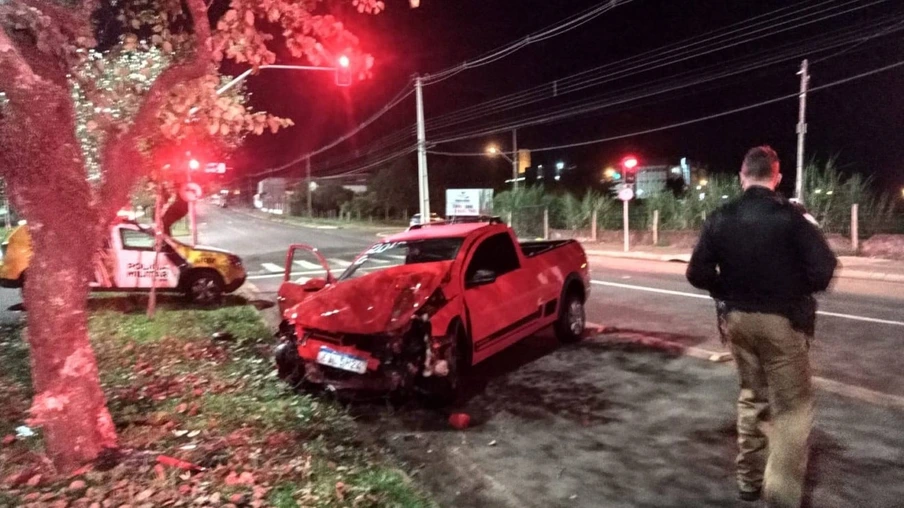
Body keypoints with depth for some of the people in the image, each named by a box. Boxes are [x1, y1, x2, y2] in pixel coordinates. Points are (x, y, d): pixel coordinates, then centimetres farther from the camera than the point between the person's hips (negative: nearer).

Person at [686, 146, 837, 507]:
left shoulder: (721, 218, -2)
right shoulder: (790, 216, -13)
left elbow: (697, 273, -2)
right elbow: (822, 270, -17)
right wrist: (797, 290, 3)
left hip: (737, 319, 5)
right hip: (781, 320, -4)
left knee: (751, 396, 19)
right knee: (793, 406, 5)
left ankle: (749, 479, 29)